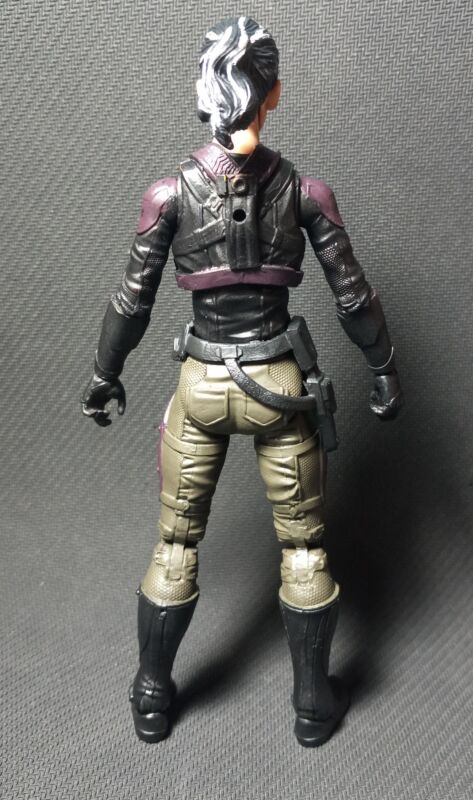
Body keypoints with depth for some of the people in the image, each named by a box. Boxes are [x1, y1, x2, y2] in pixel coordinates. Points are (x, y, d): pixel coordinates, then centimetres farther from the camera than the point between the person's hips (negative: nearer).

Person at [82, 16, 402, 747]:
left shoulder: (172, 192, -9)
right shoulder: (304, 190, -7)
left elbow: (134, 300, -3)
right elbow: (353, 296, -2)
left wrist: (104, 376, 12)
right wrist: (385, 369, 13)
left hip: (201, 384, 0)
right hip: (280, 384, 0)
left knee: (177, 542, 18)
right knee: (303, 545, 17)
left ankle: (152, 696, 32)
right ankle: (314, 701, 30)